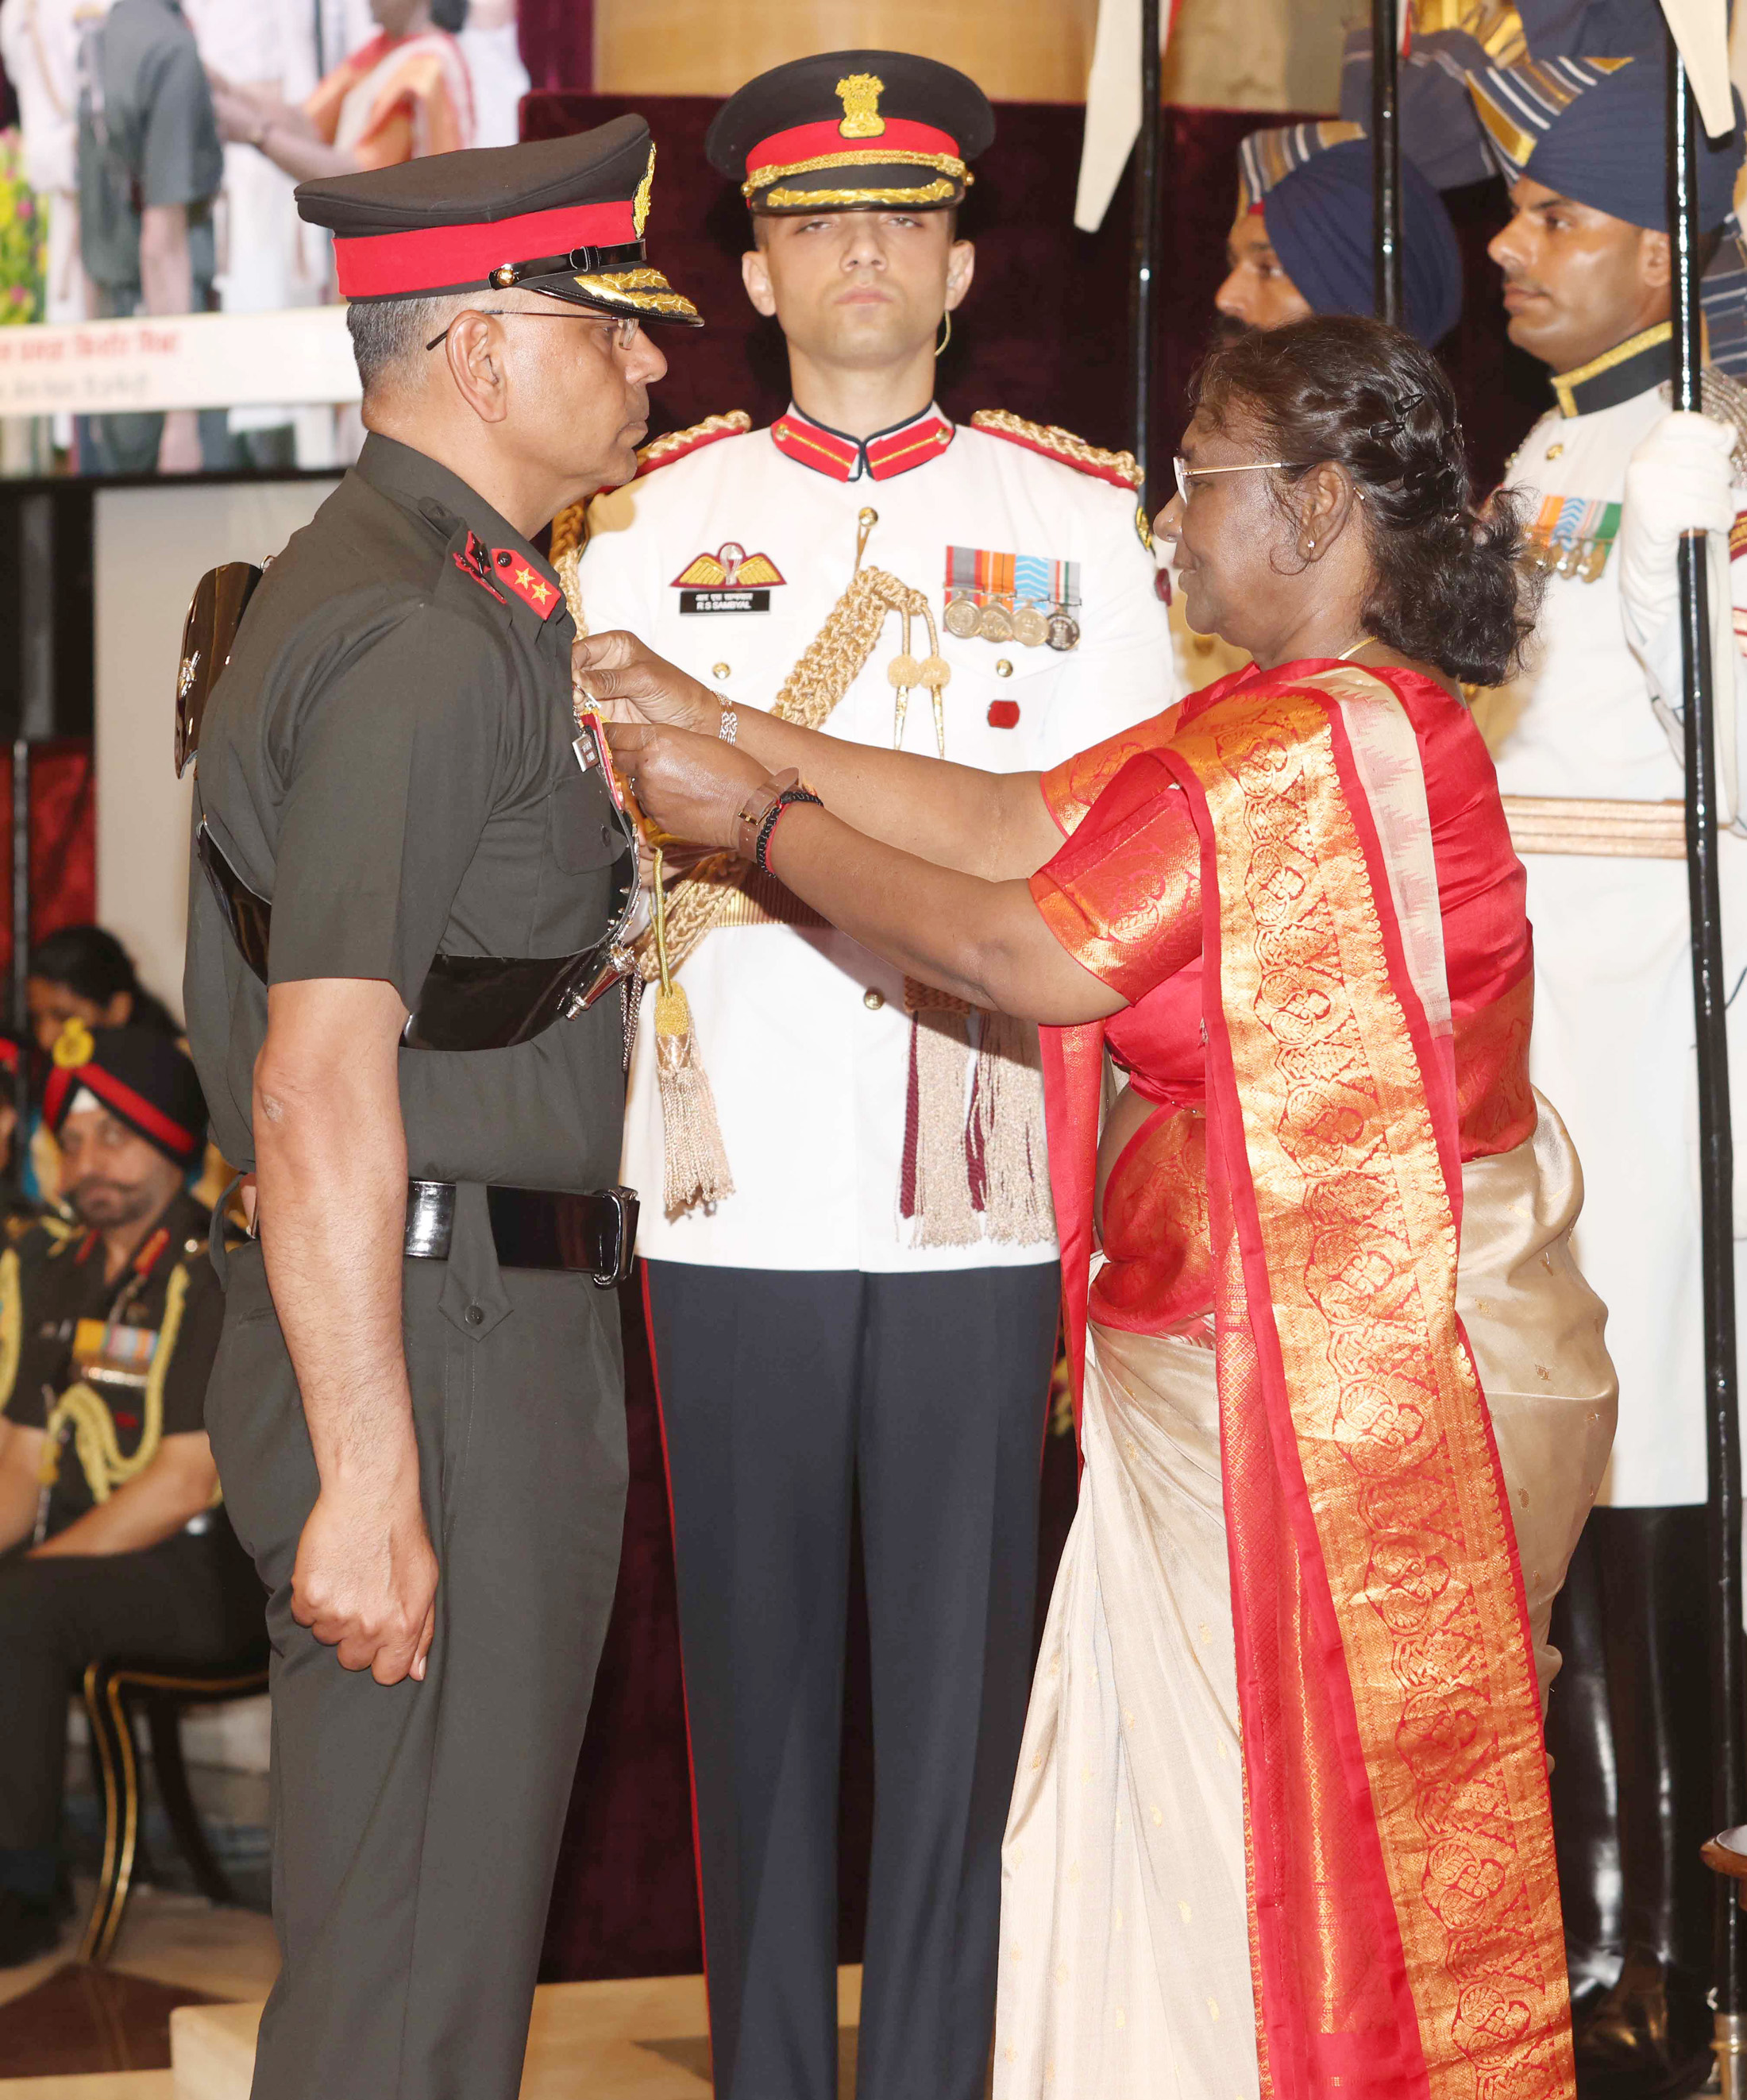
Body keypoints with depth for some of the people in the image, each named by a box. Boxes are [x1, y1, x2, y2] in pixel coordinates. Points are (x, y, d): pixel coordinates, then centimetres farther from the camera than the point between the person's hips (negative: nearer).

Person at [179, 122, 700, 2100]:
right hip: (435, 1339, -11)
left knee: (461, 1922, 18)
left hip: (513, 1317, 11)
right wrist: (369, 1478, -26)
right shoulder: (412, 640, -17)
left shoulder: (474, 604, 17)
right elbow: (321, 1086, -24)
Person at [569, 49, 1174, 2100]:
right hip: (739, 1207, 1)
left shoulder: (1077, 516, 9)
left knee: (962, 1676, 1)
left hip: (990, 1206, 0)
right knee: (757, 1671, 5)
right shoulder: (653, 519, 10)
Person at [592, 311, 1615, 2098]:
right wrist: (723, 728, 6)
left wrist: (758, 817, -8)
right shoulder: (1349, 719, 14)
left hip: (1332, 1397, -10)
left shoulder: (1309, 748, -20)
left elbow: (1026, 954, -19)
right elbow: (1022, 826, 10)